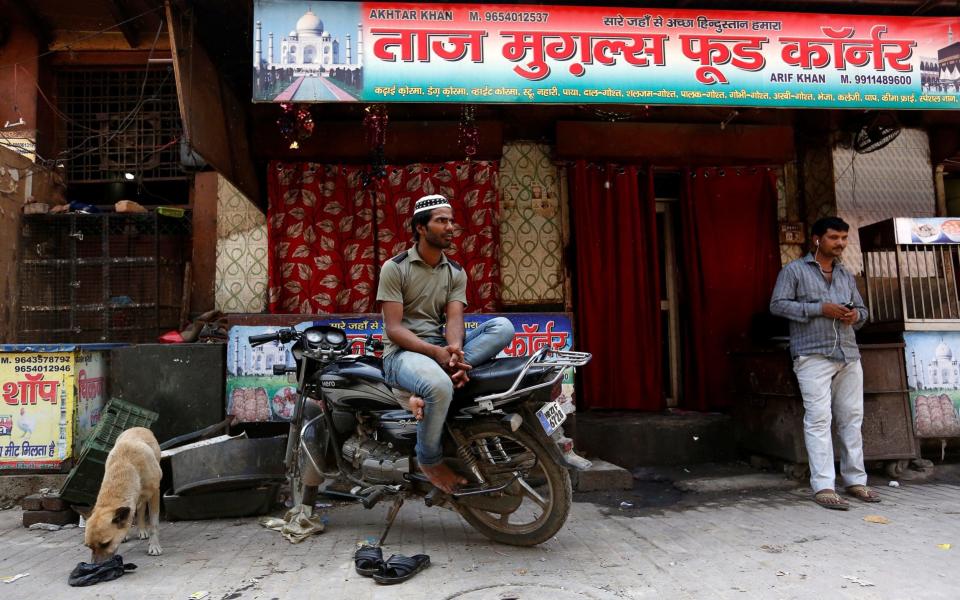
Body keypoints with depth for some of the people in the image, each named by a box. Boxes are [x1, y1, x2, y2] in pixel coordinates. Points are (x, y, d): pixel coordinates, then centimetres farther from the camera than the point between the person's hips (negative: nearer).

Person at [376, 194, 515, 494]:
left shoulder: (456, 272, 11)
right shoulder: (394, 267, -3)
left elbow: (454, 320, -3)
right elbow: (393, 328, -11)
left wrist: (454, 352, -27)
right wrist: (435, 352, -25)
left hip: (442, 347, 5)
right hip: (403, 351, -5)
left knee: (503, 326, -18)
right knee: (439, 387, -39)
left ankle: (428, 388, -29)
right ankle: (430, 460, -9)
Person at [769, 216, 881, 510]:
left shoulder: (847, 275, 19)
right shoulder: (794, 270, 3)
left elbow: (861, 308, 25)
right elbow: (777, 305, -6)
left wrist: (856, 315, 0)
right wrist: (819, 309, -14)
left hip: (849, 355, 6)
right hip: (813, 356, -6)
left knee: (852, 418, 8)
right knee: (818, 419, -9)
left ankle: (855, 480, 19)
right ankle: (823, 487, -7)